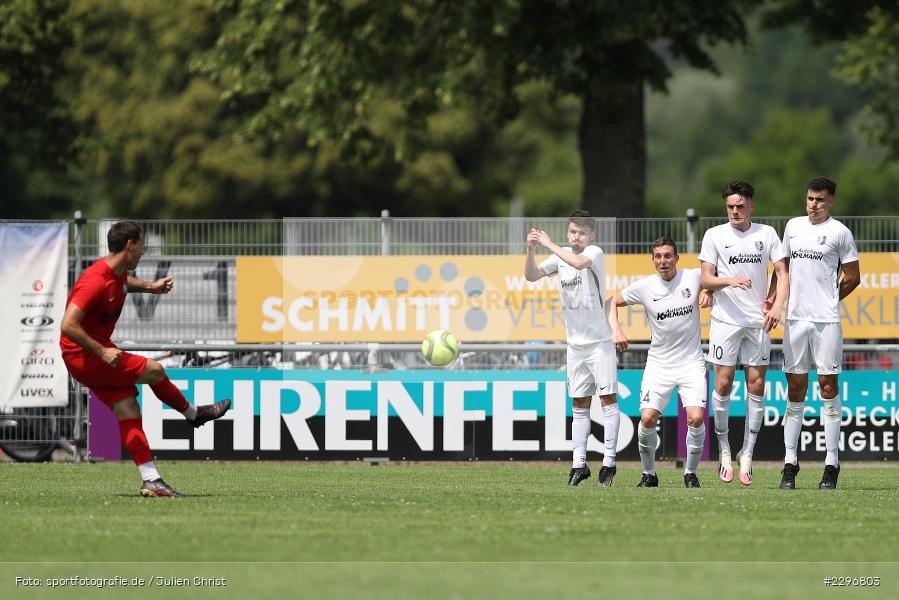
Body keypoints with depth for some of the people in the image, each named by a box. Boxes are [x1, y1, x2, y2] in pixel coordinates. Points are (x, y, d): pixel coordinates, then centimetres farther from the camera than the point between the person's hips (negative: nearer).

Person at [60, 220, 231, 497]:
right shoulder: (95, 282, -27)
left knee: (128, 410, 0)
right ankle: (194, 414, 21)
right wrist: (102, 352, -29)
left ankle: (151, 480, -4)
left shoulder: (118, 272, 4)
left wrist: (150, 286, 18)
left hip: (99, 351, 10)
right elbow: (68, 326, -33)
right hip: (82, 357, -10)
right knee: (155, 371, -5)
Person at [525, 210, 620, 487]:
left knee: (608, 398, -6)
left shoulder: (595, 253, -10)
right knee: (580, 404, 8)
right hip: (575, 342, 5)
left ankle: (609, 461, -3)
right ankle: (579, 464, 9)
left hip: (599, 339, -5)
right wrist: (531, 251, -15)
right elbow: (532, 276, 1)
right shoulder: (561, 256, 6)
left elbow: (579, 262, -31)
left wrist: (549, 244, -23)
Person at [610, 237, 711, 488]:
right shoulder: (644, 287, -3)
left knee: (696, 418, -16)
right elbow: (612, 301, 10)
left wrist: (709, 293, -8)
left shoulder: (694, 277, -5)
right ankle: (649, 474, 9)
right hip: (659, 362, 1)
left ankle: (690, 473, 6)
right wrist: (616, 330, -5)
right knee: (647, 418, -13)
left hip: (691, 361, -1)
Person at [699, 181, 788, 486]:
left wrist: (777, 305, -12)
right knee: (723, 383, -5)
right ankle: (724, 450, 8)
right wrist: (730, 281, -20)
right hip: (725, 320, -1)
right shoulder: (714, 235, 3)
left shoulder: (766, 234, 6)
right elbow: (706, 279, 0)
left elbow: (783, 273, 4)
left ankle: (747, 455, 5)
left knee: (756, 385, -1)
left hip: (758, 322, 1)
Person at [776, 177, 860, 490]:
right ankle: (790, 462, 5)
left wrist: (828, 300, 4)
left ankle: (831, 464, 0)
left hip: (826, 320, -4)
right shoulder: (793, 226, 12)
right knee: (795, 388, 4)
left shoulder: (839, 232, -1)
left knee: (829, 385, -3)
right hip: (795, 317, 4)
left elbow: (852, 277, 4)